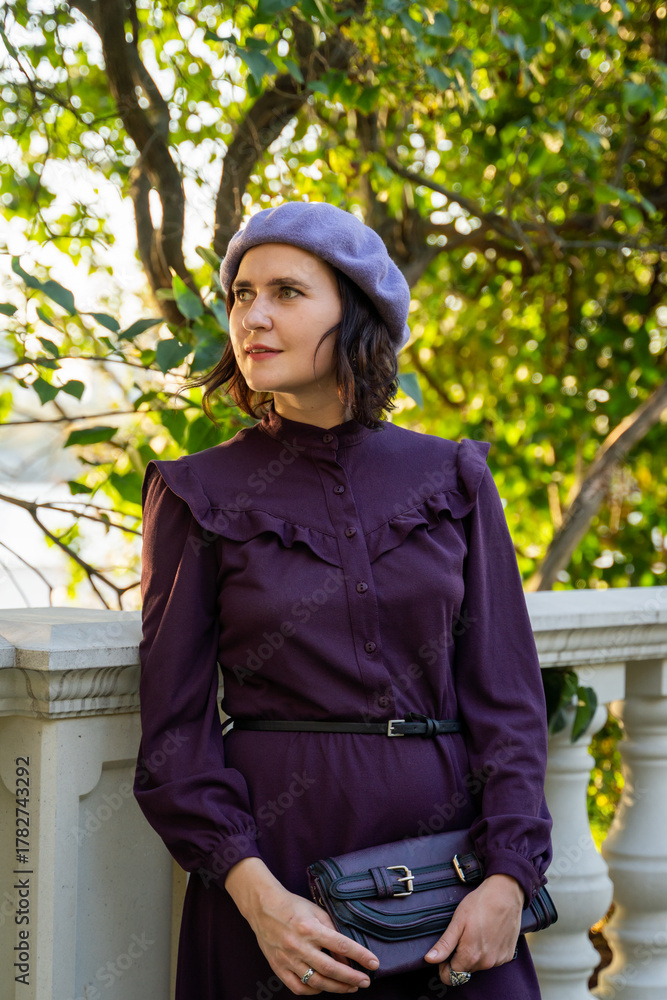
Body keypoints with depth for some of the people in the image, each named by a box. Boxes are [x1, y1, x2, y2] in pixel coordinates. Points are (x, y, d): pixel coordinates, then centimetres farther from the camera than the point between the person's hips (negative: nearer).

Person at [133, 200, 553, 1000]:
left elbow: (505, 694, 4)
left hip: (446, 847, 2)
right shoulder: (199, 495, 2)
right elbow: (174, 726, -2)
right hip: (278, 851, -1)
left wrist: (508, 877, -8)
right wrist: (256, 895, -14)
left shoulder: (452, 480, 6)